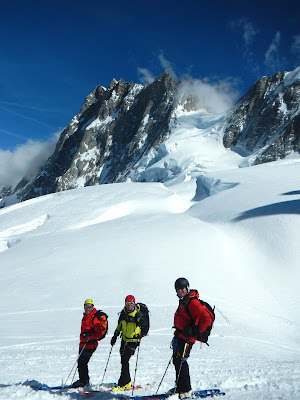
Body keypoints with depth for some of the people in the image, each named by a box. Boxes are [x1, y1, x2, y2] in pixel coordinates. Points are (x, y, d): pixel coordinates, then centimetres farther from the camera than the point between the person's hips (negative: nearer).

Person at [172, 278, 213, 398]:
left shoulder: (192, 302, -19)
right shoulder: (183, 301, 12)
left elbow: (207, 319, -24)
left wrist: (195, 331, -21)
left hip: (186, 338, -10)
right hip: (179, 336, 10)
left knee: (180, 361, -11)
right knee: (176, 361, 14)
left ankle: (185, 390, -4)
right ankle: (180, 387, 26)